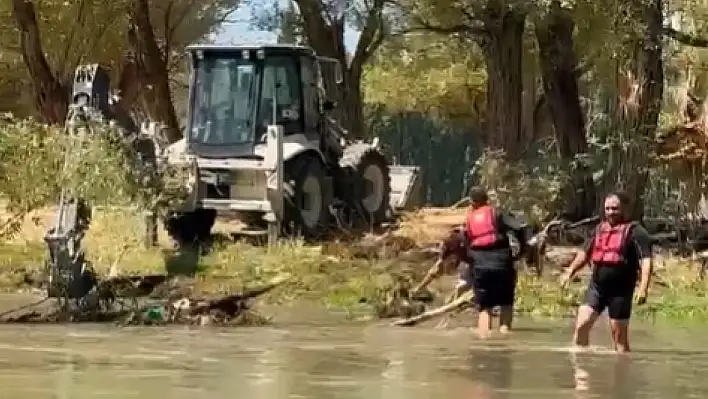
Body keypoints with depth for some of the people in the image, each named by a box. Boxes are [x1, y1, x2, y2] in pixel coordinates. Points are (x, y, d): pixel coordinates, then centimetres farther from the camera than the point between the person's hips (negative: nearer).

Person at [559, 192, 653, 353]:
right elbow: (585, 253, 28)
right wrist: (570, 271, 17)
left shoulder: (635, 231, -5)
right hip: (596, 286, 5)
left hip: (620, 290, -5)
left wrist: (643, 287, -25)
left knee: (620, 336, 2)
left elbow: (646, 260, -14)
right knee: (581, 325, -7)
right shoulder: (600, 229, 15)